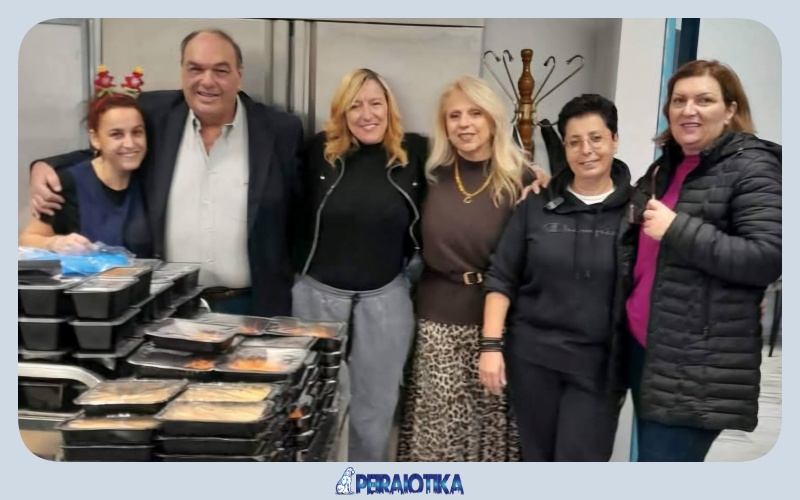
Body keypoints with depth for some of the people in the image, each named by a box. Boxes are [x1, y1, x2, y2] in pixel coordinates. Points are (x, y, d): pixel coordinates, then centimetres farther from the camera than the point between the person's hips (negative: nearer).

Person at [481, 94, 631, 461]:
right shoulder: (537, 206, 3)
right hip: (532, 355, 2)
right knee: (538, 463, 14)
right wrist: (491, 344, -4)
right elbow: (501, 278, 4)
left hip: (599, 365, -2)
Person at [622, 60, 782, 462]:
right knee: (652, 453, 15)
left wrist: (677, 228, -20)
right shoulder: (664, 168, 16)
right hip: (644, 346, 8)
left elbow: (768, 257, -18)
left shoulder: (751, 166, -7)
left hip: (697, 366, -7)